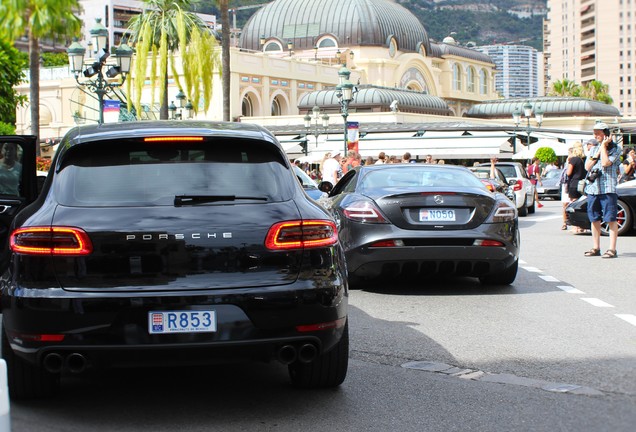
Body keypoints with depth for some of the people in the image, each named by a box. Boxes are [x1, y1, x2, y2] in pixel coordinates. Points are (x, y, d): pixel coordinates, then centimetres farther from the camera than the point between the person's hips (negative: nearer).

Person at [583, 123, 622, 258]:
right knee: (594, 219, 9)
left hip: (608, 189, -6)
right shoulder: (594, 149, 18)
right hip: (593, 188, 6)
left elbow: (606, 163, -15)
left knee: (611, 219, -6)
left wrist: (604, 147, -6)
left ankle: (612, 249, -6)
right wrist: (597, 154, -1)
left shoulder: (615, 149, 0)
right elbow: (587, 166, 8)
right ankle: (596, 248, 16)